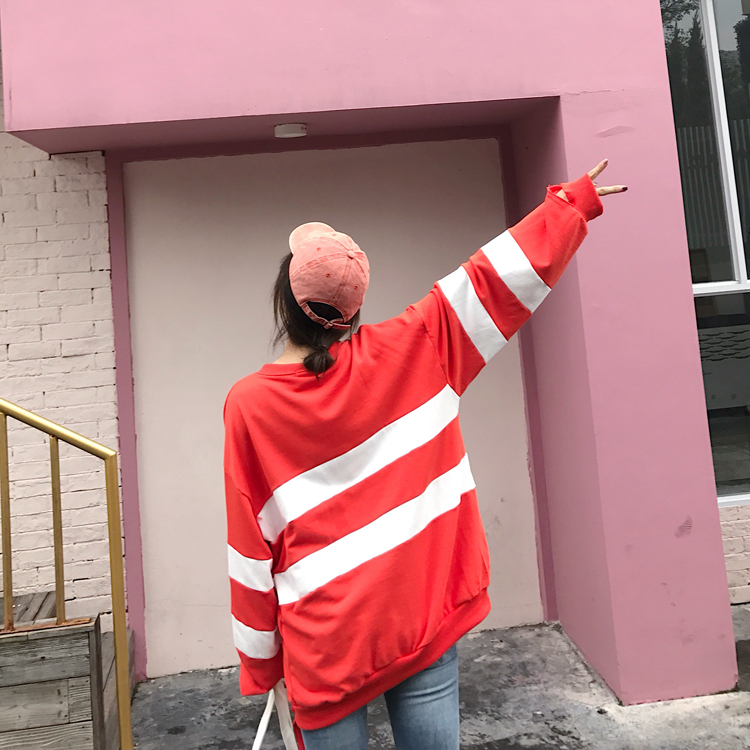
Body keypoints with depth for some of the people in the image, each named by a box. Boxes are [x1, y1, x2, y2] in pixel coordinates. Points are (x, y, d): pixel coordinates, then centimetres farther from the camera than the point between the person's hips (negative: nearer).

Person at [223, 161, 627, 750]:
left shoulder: (248, 405, -10)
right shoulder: (407, 354, -10)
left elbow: (252, 549, -5)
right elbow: (499, 276, -2)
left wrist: (260, 660, 7)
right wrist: (572, 201, 11)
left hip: (322, 648, 0)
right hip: (423, 623, 1)